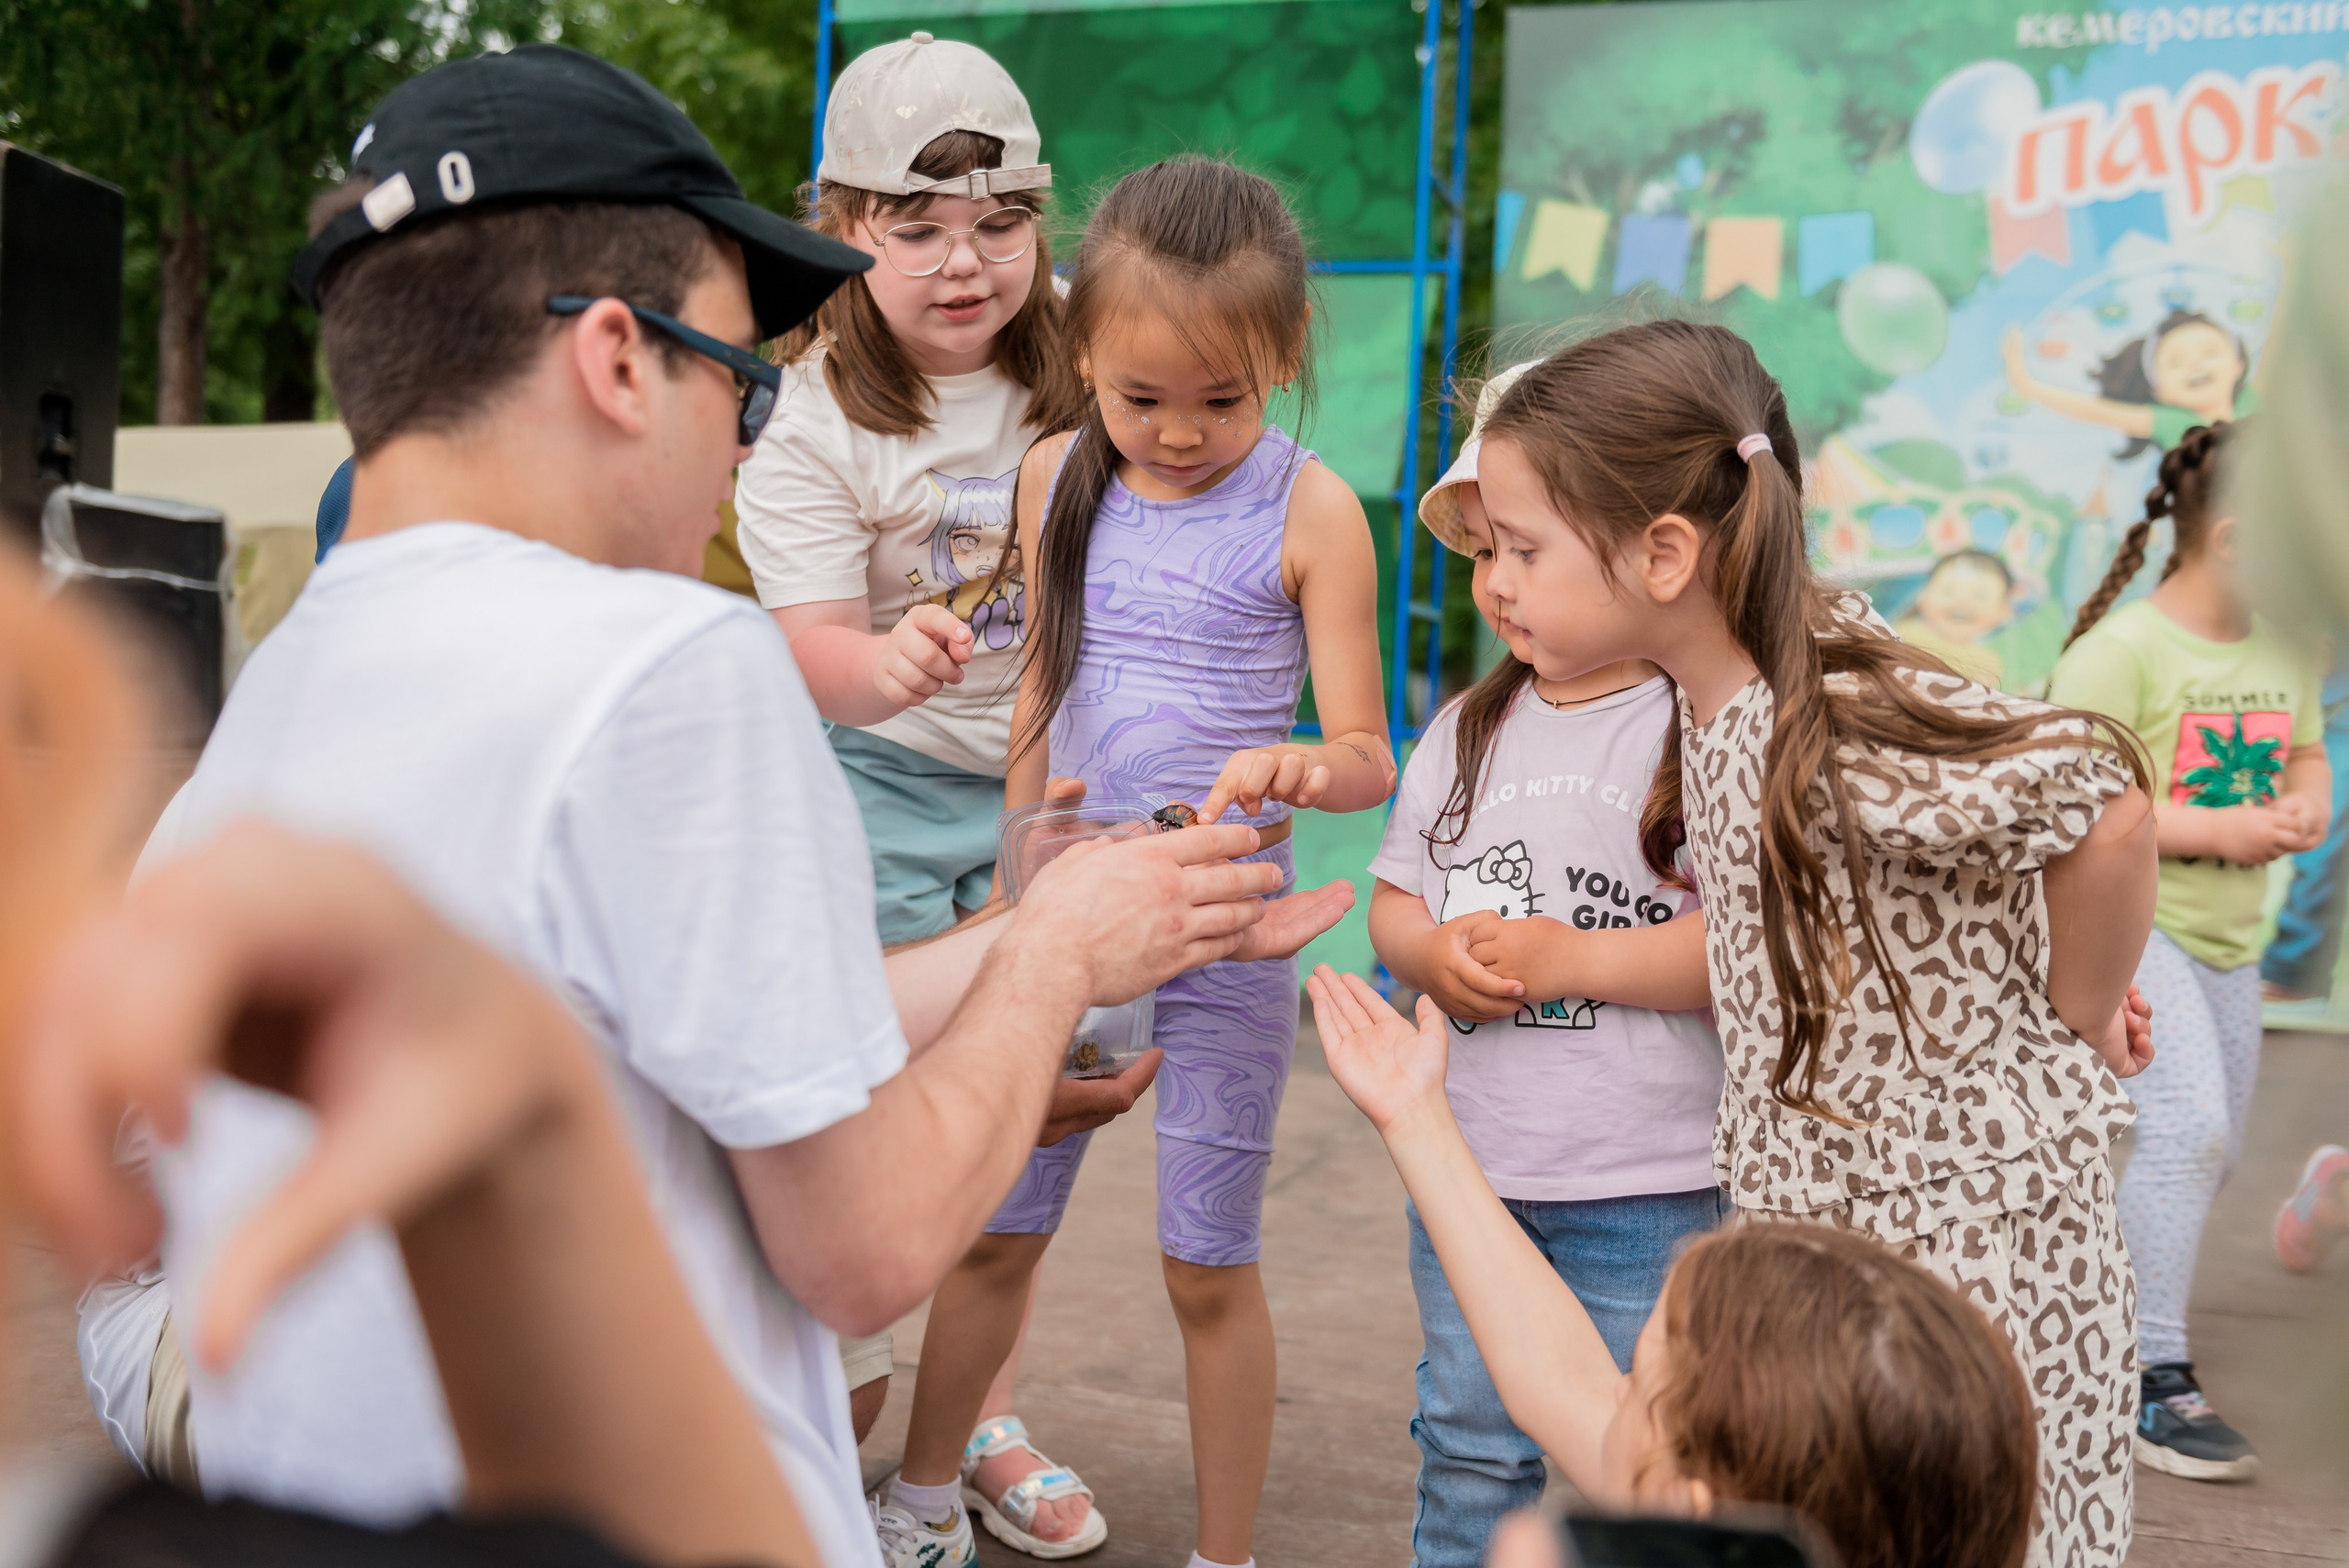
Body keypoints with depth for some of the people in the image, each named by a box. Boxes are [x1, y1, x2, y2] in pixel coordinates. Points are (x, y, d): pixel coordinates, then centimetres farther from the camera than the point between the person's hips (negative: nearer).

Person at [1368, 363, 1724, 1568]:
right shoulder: (1466, 729, 8)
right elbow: (1393, 896, 12)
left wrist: (1570, 957, -21)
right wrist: (1431, 951, -10)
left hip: (1652, 1188, -5)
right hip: (1468, 1165, 6)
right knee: (1470, 1447, 19)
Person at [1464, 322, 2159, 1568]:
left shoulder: (1833, 730, -26)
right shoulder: (1722, 703, 1)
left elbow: (2101, 802, -33)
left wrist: (2081, 1018, -18)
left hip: (1958, 1255, -8)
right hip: (1811, 1222, 8)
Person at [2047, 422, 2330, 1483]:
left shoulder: (2285, 651, 9)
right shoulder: (2120, 652, -16)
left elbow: (2306, 759, 22)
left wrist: (2303, 808, -2)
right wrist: (2216, 831, -21)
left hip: (2228, 935, 9)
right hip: (2124, 922, -9)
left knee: (2212, 1149, 13)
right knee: (2186, 1117, -23)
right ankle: (2154, 1380, -14)